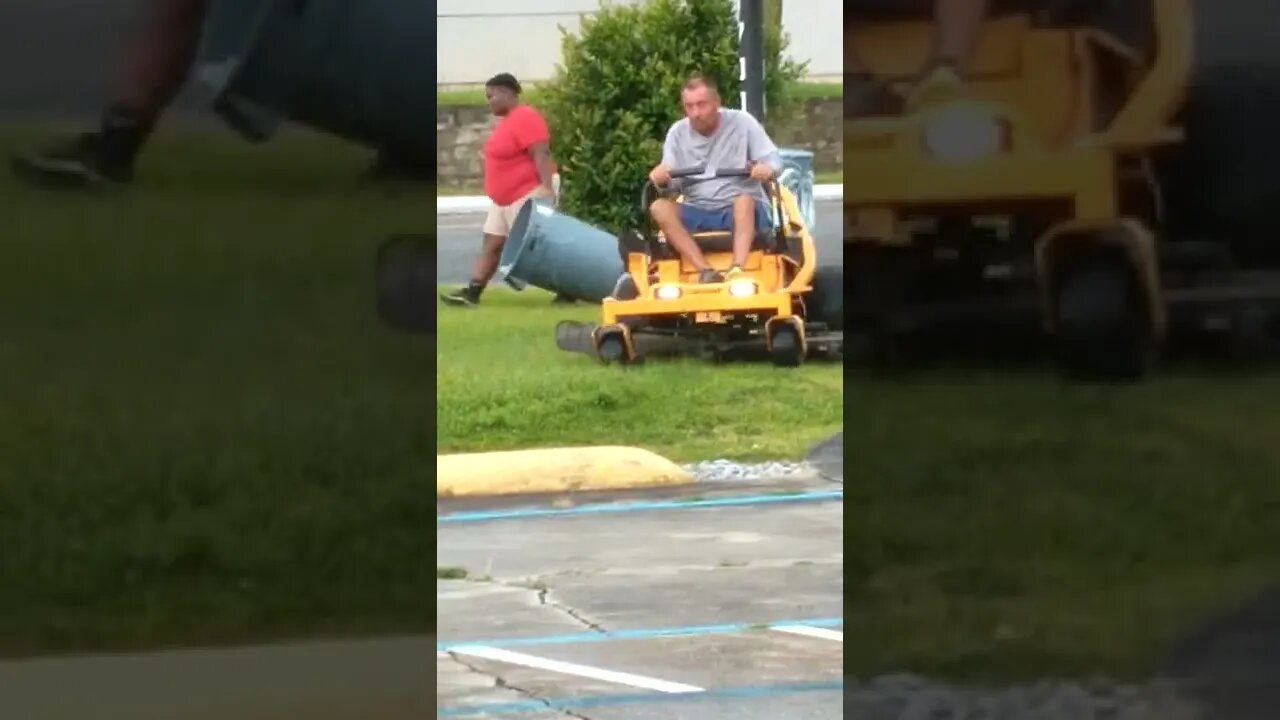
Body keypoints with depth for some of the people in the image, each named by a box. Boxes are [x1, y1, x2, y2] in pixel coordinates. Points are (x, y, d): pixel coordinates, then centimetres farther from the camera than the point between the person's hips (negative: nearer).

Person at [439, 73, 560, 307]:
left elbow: (541, 155, -25)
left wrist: (548, 189, -33)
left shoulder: (525, 118, -17)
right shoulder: (508, 120, 14)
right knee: (491, 245, 6)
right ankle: (471, 293, 5)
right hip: (505, 198, 11)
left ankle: (565, 293, 2)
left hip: (529, 195, -11)